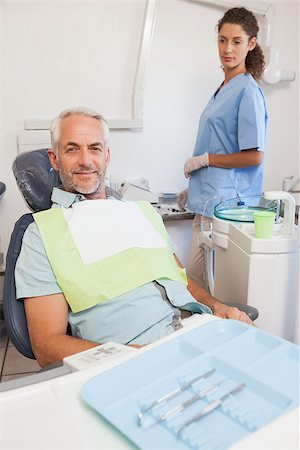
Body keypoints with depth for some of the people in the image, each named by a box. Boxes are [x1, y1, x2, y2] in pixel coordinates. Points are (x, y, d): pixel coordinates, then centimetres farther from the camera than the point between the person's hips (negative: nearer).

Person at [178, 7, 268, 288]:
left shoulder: (248, 91, -10)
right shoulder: (224, 90, 16)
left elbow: (254, 156, -15)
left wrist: (203, 159, -8)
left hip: (225, 204, -8)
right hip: (209, 201, 8)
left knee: (195, 281, -3)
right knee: (195, 279, 12)